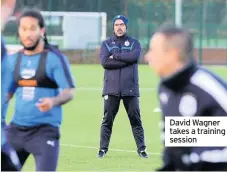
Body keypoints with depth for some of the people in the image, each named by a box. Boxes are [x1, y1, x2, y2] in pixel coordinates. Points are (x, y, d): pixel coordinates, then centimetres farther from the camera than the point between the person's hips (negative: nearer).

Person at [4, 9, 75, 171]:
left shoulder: (55, 58, -7)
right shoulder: (14, 60, 9)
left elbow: (69, 92, -13)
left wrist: (53, 101, -32)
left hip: (45, 129, -6)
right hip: (17, 128, 6)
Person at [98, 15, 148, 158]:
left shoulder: (134, 43, 9)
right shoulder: (106, 44, 11)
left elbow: (134, 56, -13)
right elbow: (104, 62, -7)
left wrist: (115, 56, -8)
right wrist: (125, 60, -11)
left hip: (130, 89, 0)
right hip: (111, 89, 1)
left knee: (136, 119, 0)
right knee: (107, 120, 1)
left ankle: (141, 149, 3)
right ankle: (103, 149, 5)